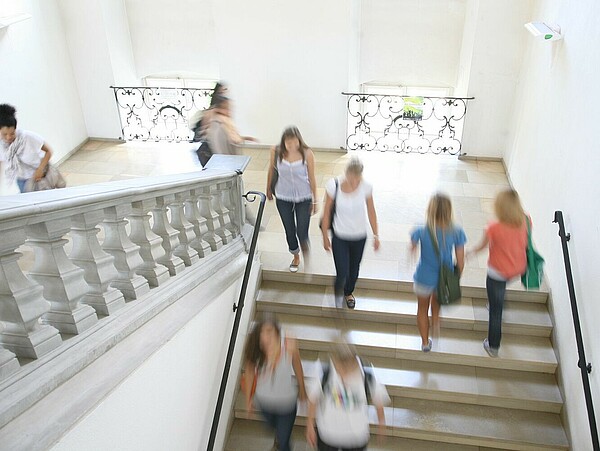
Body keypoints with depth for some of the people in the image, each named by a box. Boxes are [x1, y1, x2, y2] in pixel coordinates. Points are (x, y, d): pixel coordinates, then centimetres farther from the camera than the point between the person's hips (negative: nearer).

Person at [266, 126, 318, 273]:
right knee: (290, 231, 16)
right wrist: (268, 189, 16)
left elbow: (311, 178, -8)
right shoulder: (276, 152, -15)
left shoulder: (307, 154, -19)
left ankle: (307, 258, 30)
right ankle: (296, 257, 44)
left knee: (302, 232, -2)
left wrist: (314, 201, -2)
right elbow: (271, 170, 3)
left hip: (303, 198, -2)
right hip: (283, 198, 2)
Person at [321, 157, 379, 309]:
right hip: (339, 237, -2)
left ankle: (348, 293, 54)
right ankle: (338, 292, 34)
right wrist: (325, 237, -3)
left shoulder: (366, 187, -16)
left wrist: (376, 235, 3)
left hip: (359, 237, 2)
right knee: (342, 273, -4)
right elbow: (326, 212, -10)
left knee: (354, 269, 21)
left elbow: (371, 212, -2)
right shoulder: (334, 186, -21)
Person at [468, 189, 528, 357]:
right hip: (518, 269, 4)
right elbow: (525, 244, 1)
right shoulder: (525, 222, -16)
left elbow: (482, 246, -9)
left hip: (497, 273, -4)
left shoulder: (494, 228, -27)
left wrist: (471, 252, 12)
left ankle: (493, 347, 25)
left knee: (495, 310, 11)